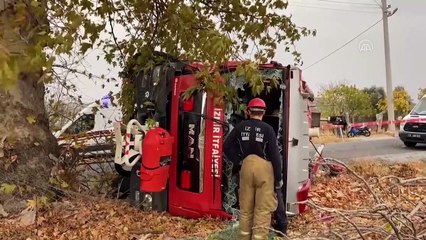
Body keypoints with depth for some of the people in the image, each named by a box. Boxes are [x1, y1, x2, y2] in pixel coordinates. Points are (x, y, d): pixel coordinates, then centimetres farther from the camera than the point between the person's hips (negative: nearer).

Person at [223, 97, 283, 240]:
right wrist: (279, 177, 1)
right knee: (263, 209, 2)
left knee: (245, 207, 15)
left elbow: (226, 146, 5)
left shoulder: (241, 127, 5)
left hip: (246, 166, 4)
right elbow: (274, 155, -6)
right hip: (264, 167, -4)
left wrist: (238, 162, 9)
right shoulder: (268, 129, -5)